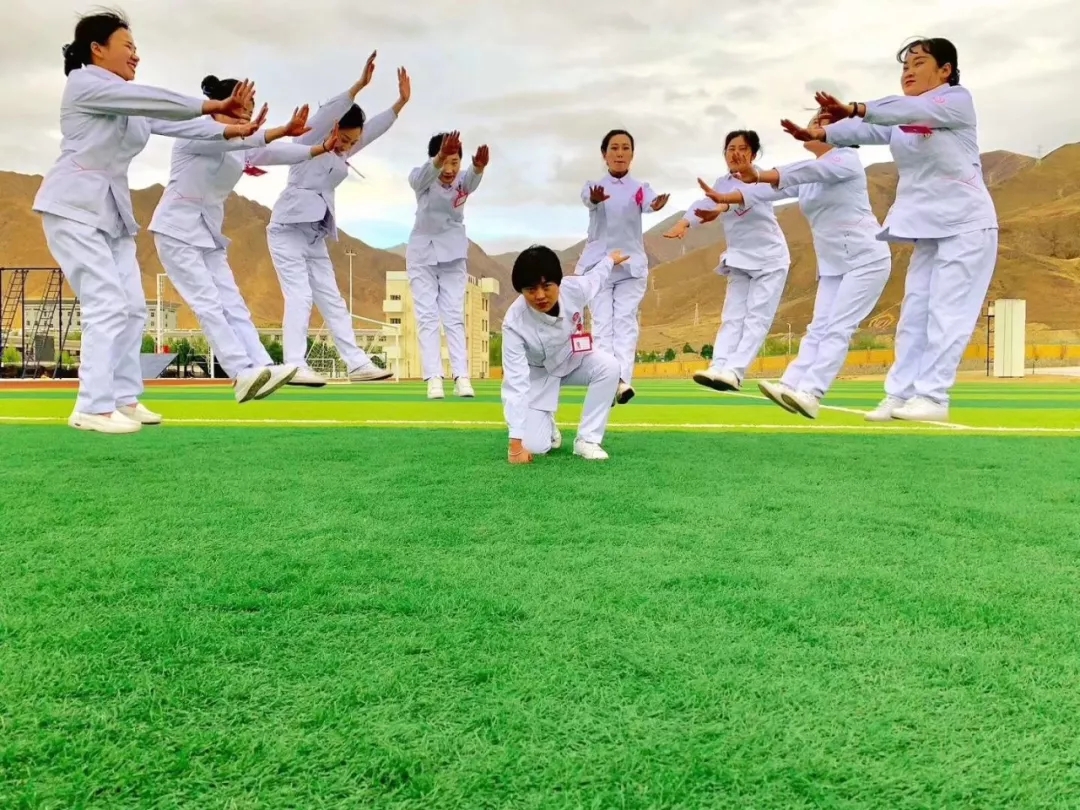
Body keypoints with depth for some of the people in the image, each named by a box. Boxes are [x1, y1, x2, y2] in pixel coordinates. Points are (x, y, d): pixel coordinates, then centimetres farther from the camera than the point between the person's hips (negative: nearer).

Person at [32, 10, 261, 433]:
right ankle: (93, 407, -14)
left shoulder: (130, 102, 18)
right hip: (74, 207, -9)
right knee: (107, 303, -17)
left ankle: (123, 398, 12)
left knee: (132, 307, 5)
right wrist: (213, 105, -17)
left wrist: (229, 129, -7)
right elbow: (154, 100, -18)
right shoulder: (83, 83, -7)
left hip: (111, 209, 9)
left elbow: (173, 122, 6)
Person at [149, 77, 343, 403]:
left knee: (232, 304, -2)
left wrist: (321, 148, -12)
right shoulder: (193, 135, -11)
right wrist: (283, 130, -39)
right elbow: (231, 139, -28)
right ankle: (244, 373, -23)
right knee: (208, 303, -14)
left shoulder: (239, 149, 11)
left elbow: (273, 153, -1)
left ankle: (263, 368, -8)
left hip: (208, 233, 8)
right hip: (177, 230, -8)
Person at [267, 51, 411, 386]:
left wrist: (402, 100, 3)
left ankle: (358, 364, 7)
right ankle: (294, 367, -17)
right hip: (288, 227, -8)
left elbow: (375, 129, 12)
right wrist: (360, 85, -27)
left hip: (315, 235, 8)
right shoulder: (308, 140, -3)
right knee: (299, 295, -15)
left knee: (331, 299, 6)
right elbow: (326, 112, -19)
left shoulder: (343, 153, 16)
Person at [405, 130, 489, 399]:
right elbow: (421, 177, -41)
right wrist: (439, 159, -62)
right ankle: (434, 378, -9)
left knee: (454, 315, -2)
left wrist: (479, 167, -60)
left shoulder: (463, 181, -12)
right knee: (427, 315, -5)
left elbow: (472, 180, -36)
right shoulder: (422, 179, -16)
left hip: (453, 254, 1)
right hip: (422, 253, -1)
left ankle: (461, 376, -6)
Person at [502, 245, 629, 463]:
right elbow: (515, 382, -38)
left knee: (609, 366, -29)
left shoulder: (574, 288, -28)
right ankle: (547, 425, 25)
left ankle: (586, 439, -14)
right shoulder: (515, 322, -37)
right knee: (535, 446, -15)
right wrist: (516, 441, -41)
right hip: (538, 373, -3)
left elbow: (595, 277, 0)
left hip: (574, 359, 3)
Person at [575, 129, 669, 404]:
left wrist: (655, 205, -46)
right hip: (597, 262, 0)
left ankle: (623, 378, -21)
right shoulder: (593, 186, 4)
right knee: (603, 323, -6)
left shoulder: (640, 188, 5)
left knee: (626, 320, -11)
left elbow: (649, 201, -20)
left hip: (631, 264, 0)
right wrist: (595, 200, -48)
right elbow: (588, 199, -22)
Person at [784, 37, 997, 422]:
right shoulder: (900, 118, 12)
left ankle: (932, 397, -7)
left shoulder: (958, 100, -8)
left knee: (947, 313, -9)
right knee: (914, 313, 4)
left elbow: (914, 110, -26)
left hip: (967, 224, -7)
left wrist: (853, 108, -40)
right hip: (928, 229, 7)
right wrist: (820, 133, -21)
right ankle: (900, 394, 5)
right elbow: (867, 130, -4)